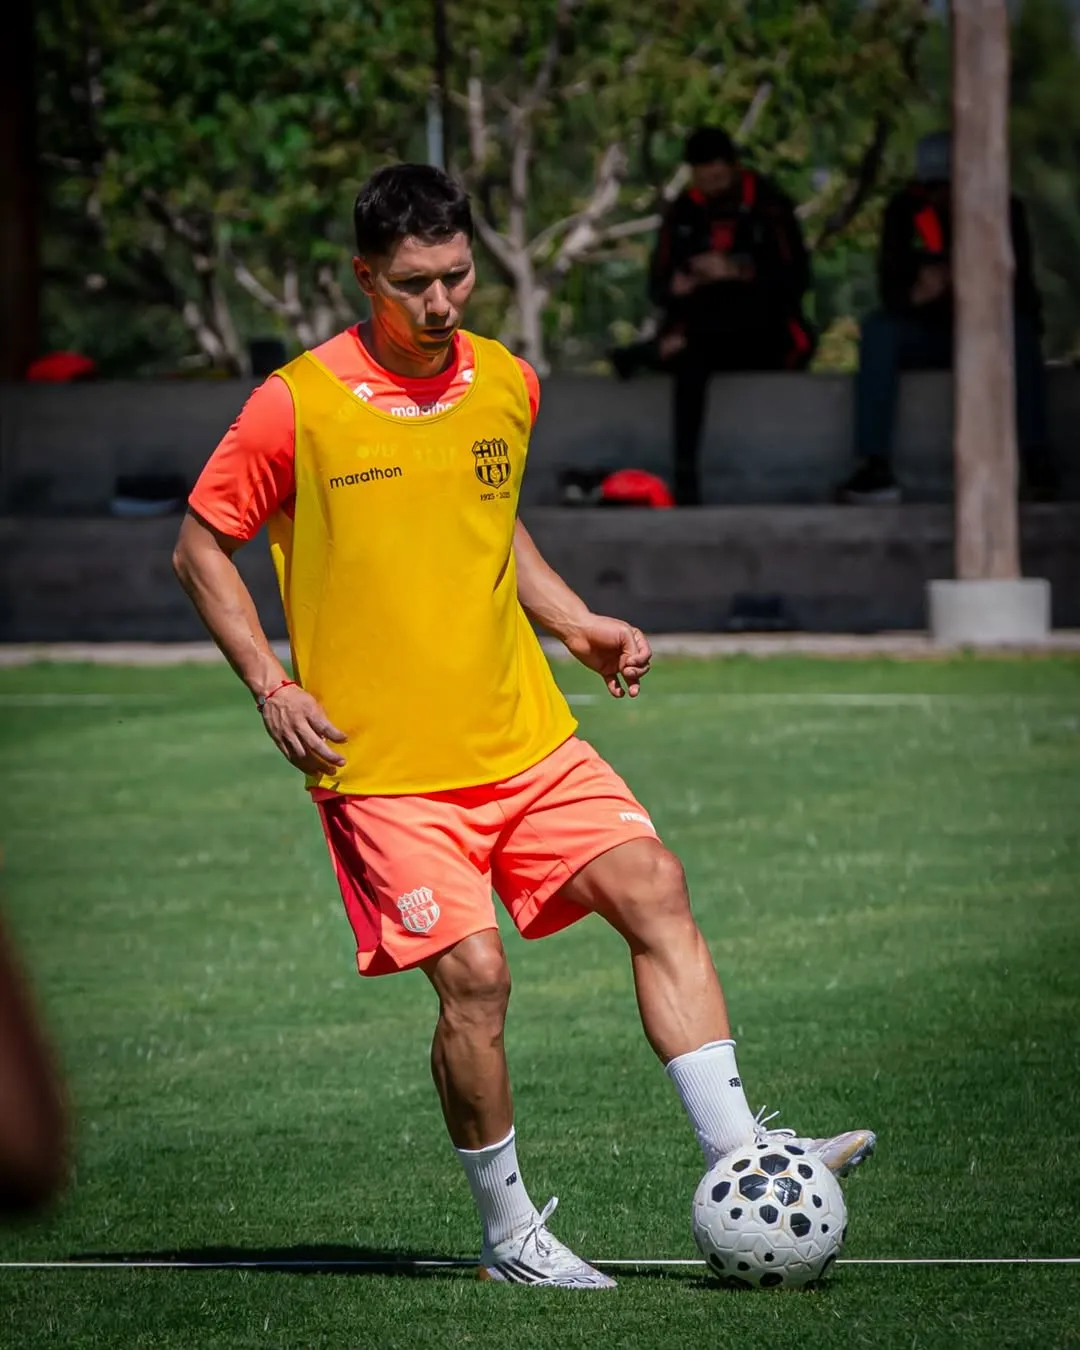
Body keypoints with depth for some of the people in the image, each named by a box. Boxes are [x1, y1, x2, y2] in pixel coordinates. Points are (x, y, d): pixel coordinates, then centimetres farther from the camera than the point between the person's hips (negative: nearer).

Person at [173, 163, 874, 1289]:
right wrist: (271, 685, -8)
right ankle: (510, 1235, 5)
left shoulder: (507, 386, 7)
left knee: (653, 889, -11)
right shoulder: (298, 404, -8)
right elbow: (201, 547, 2)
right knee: (473, 977, -12)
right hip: (381, 763, -5)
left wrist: (575, 623, 11)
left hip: (522, 733, 5)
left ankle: (738, 1158, -11)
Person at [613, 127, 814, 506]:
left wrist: (737, 271, -24)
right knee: (690, 361, -34)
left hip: (763, 340, 0)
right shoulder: (683, 212, 7)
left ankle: (650, 352, -18)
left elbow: (795, 279, -10)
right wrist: (677, 286, -18)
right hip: (703, 330, 0)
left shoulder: (768, 206, -3)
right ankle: (685, 478, -39)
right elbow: (658, 286, 7)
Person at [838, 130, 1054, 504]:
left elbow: (1018, 290, -16)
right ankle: (875, 466, -36)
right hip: (932, 335, 2)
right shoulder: (904, 210, -3)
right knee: (879, 328, -26)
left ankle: (1036, 461, -43)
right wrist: (914, 294, -35)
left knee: (1019, 328, -34)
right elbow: (891, 287, -10)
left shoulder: (1004, 210, -7)